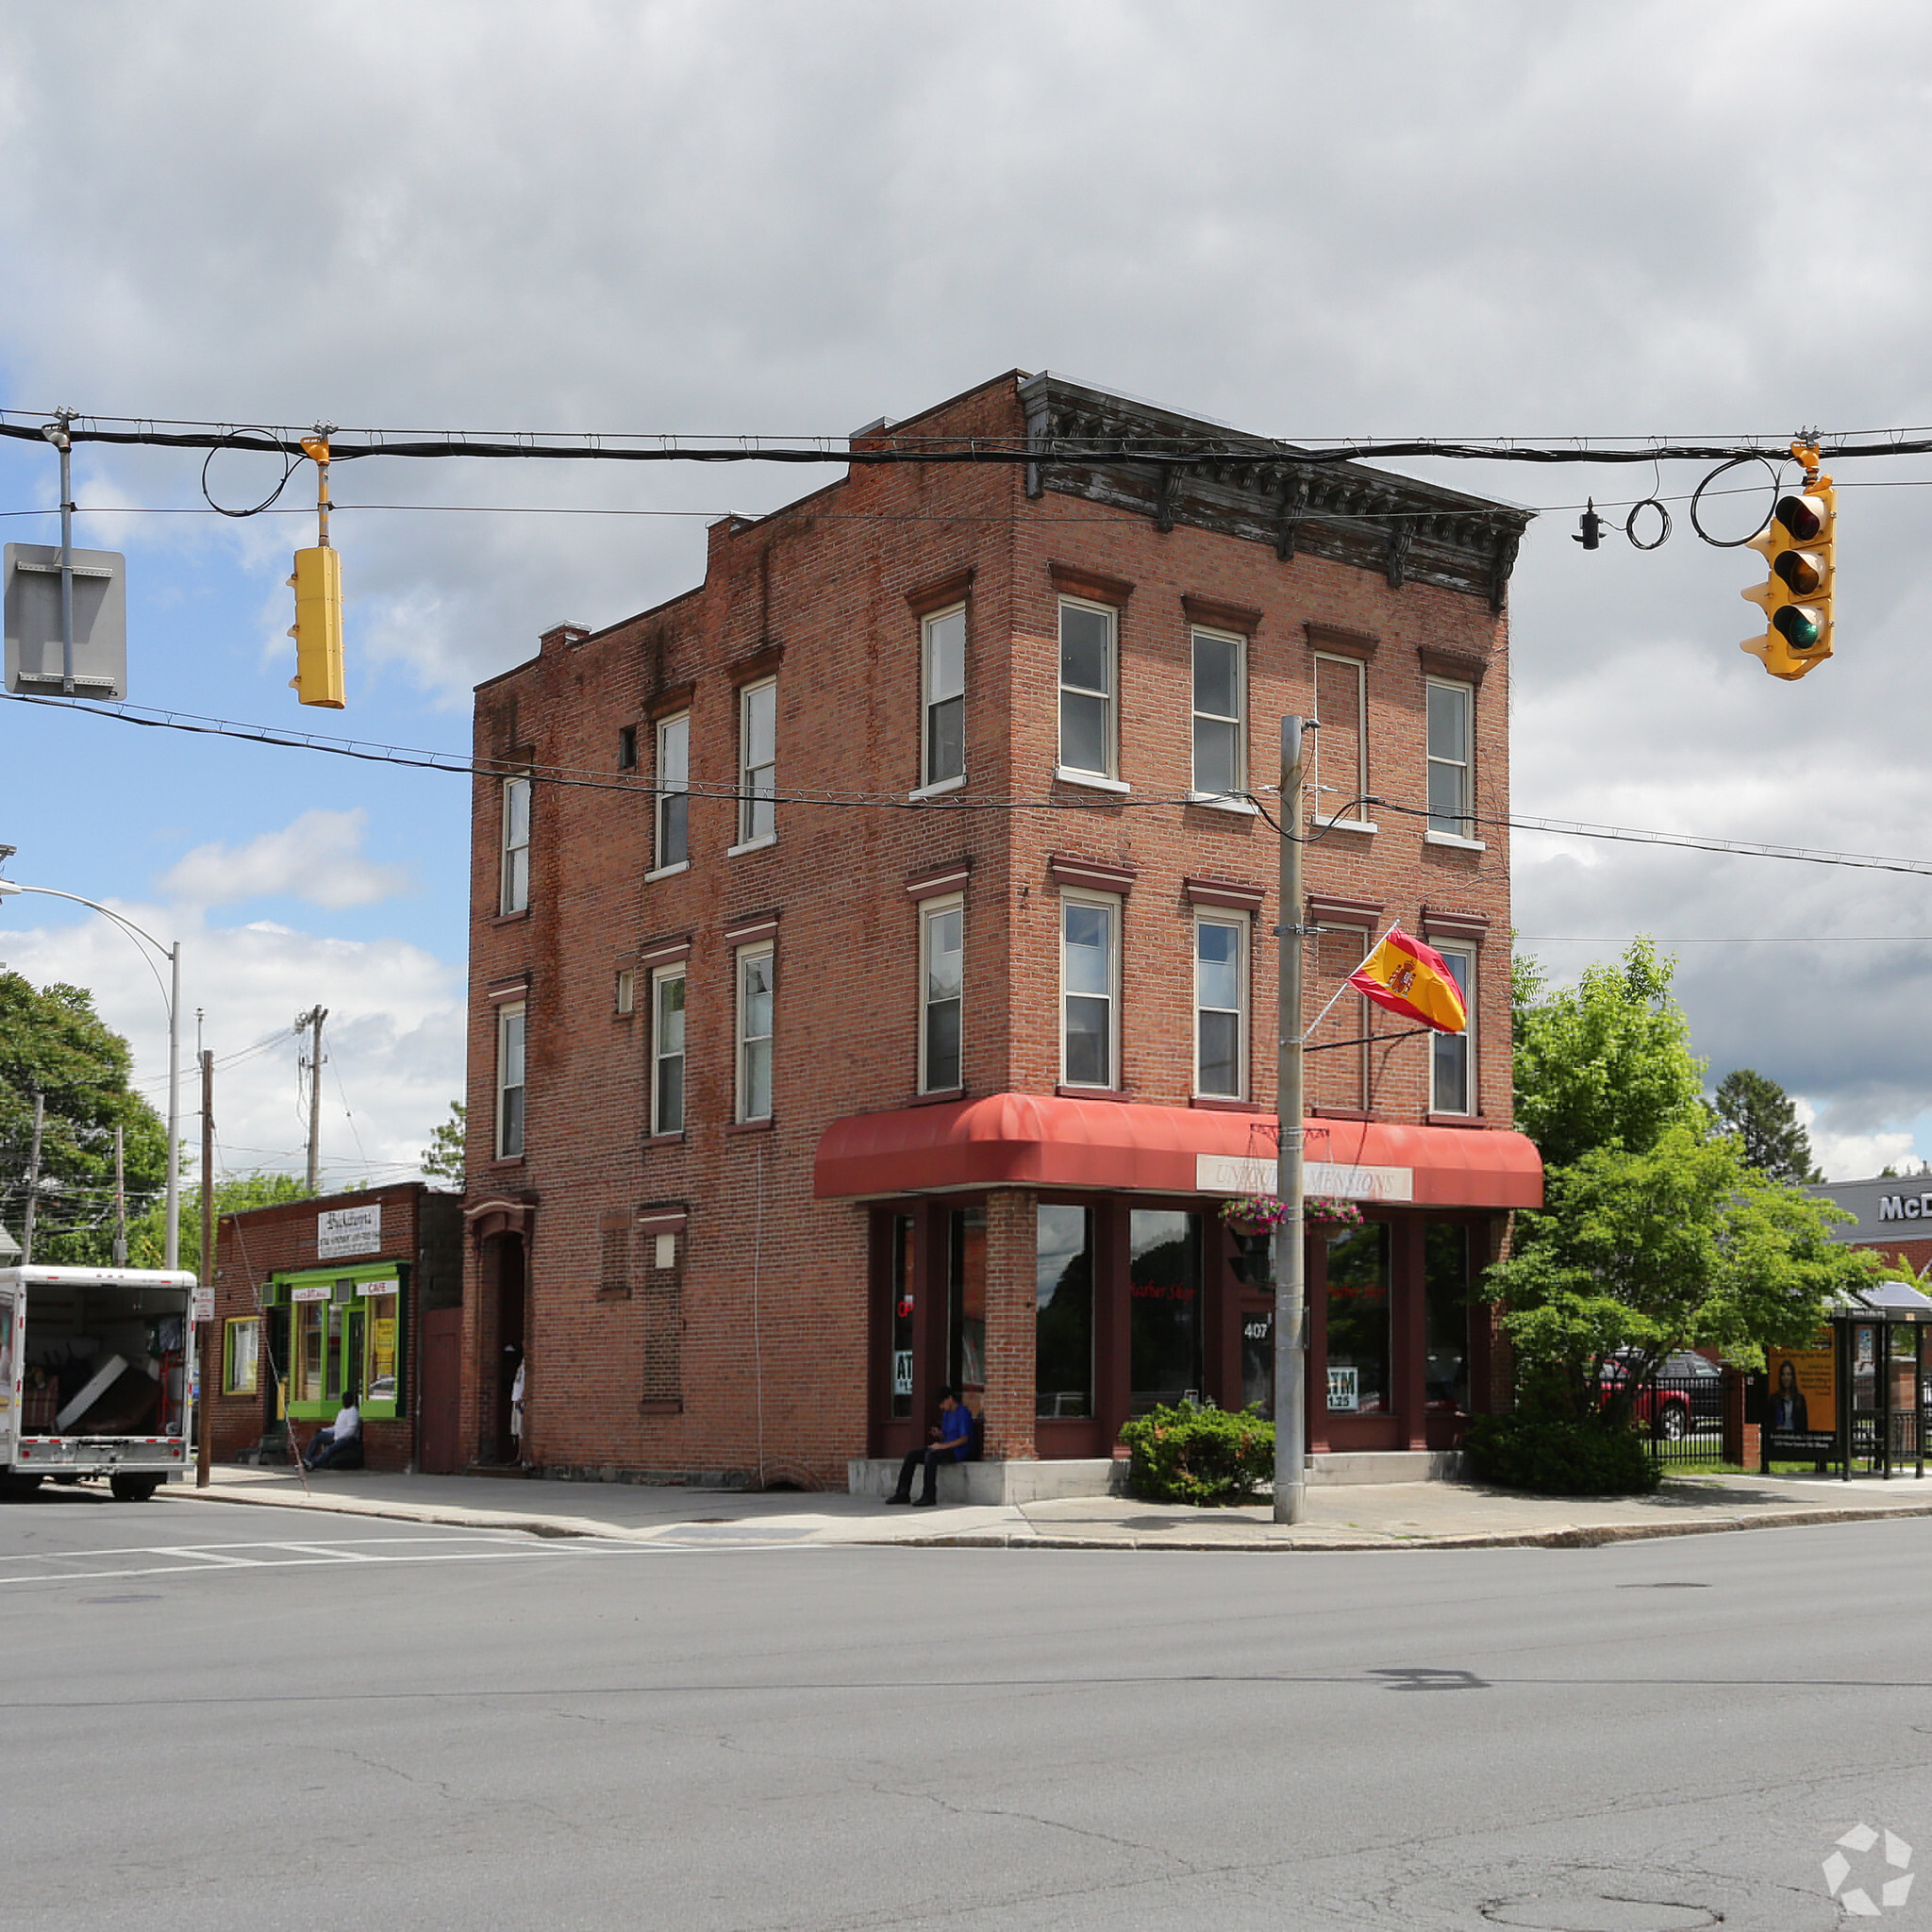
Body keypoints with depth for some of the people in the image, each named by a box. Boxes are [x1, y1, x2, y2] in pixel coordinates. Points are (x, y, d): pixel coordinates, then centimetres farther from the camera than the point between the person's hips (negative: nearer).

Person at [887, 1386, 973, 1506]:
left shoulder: (963, 1412, -8)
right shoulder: (946, 1413, 19)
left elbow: (965, 1438, -17)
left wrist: (944, 1445, -24)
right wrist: (938, 1434, -1)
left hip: (958, 1451, -9)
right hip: (946, 1448, 9)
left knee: (931, 1455, -37)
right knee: (911, 1454, -5)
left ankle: (929, 1496, -38)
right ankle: (903, 1493, -10)